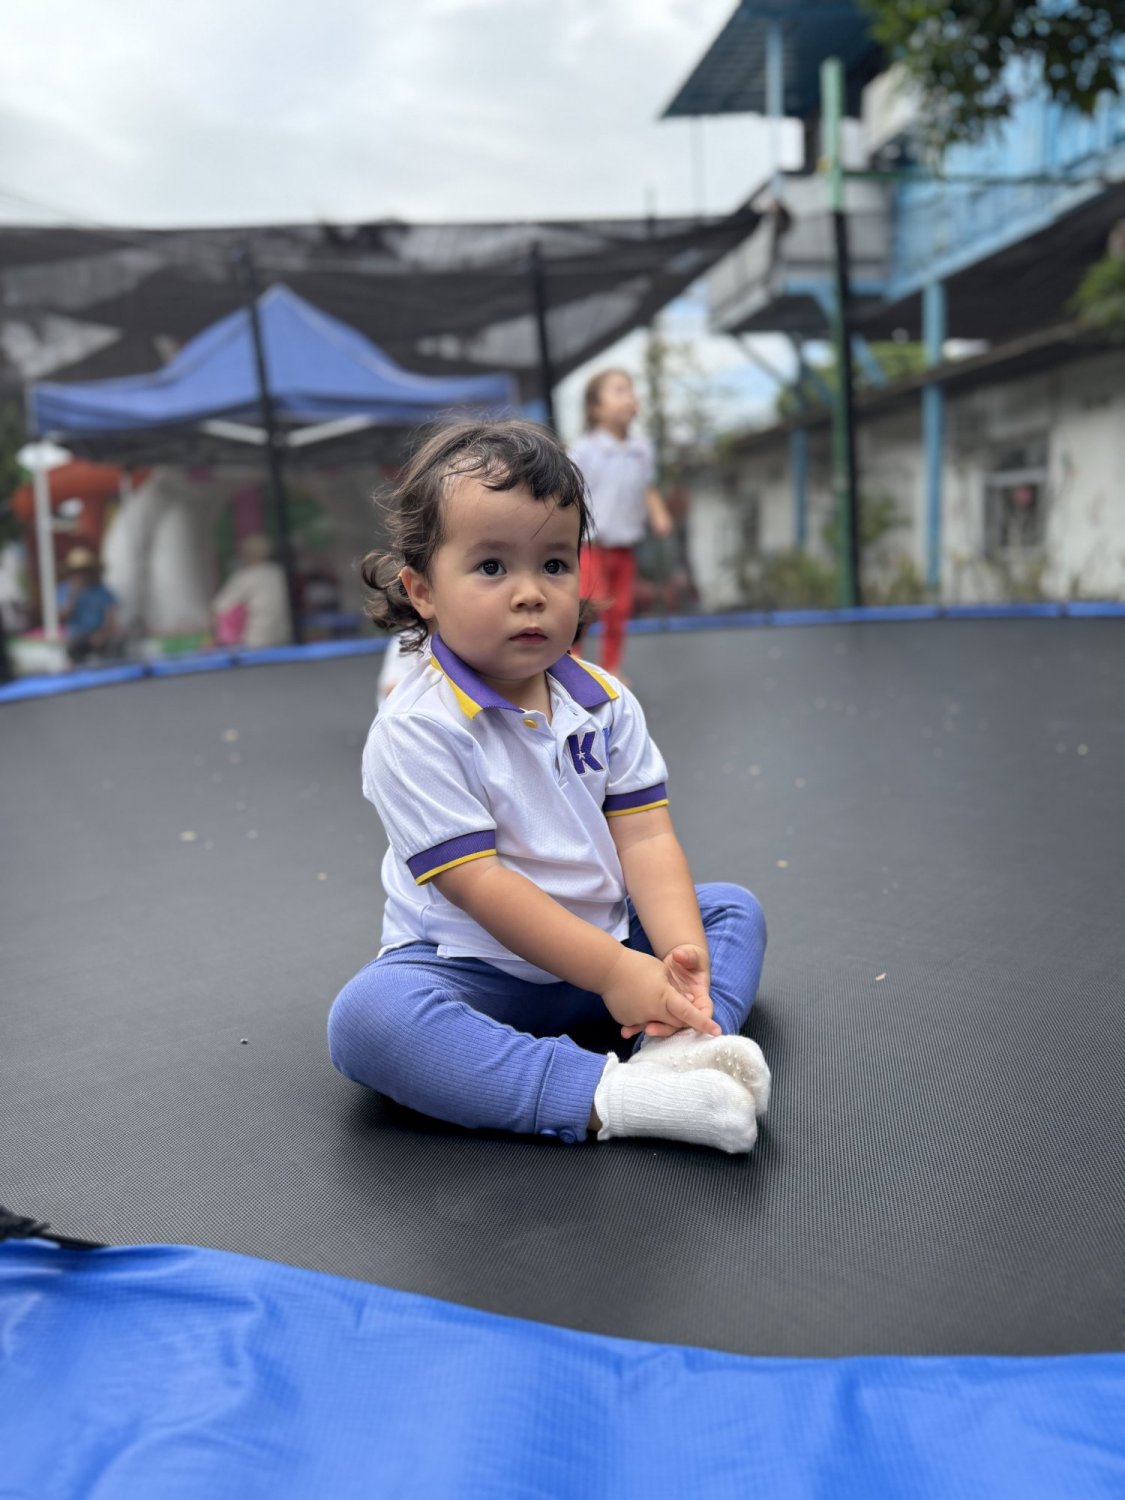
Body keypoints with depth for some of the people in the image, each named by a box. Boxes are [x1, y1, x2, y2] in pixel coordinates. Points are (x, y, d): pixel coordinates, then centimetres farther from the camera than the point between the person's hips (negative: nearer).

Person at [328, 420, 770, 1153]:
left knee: (733, 907, 1)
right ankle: (603, 1097, -38)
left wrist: (682, 954, -25)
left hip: (606, 940, 6)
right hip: (474, 969, -5)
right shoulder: (415, 729, -19)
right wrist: (613, 972, -26)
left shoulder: (605, 702, -1)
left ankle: (678, 1048, -28)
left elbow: (645, 837, -7)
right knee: (366, 1017, -32)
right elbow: (477, 883, -22)